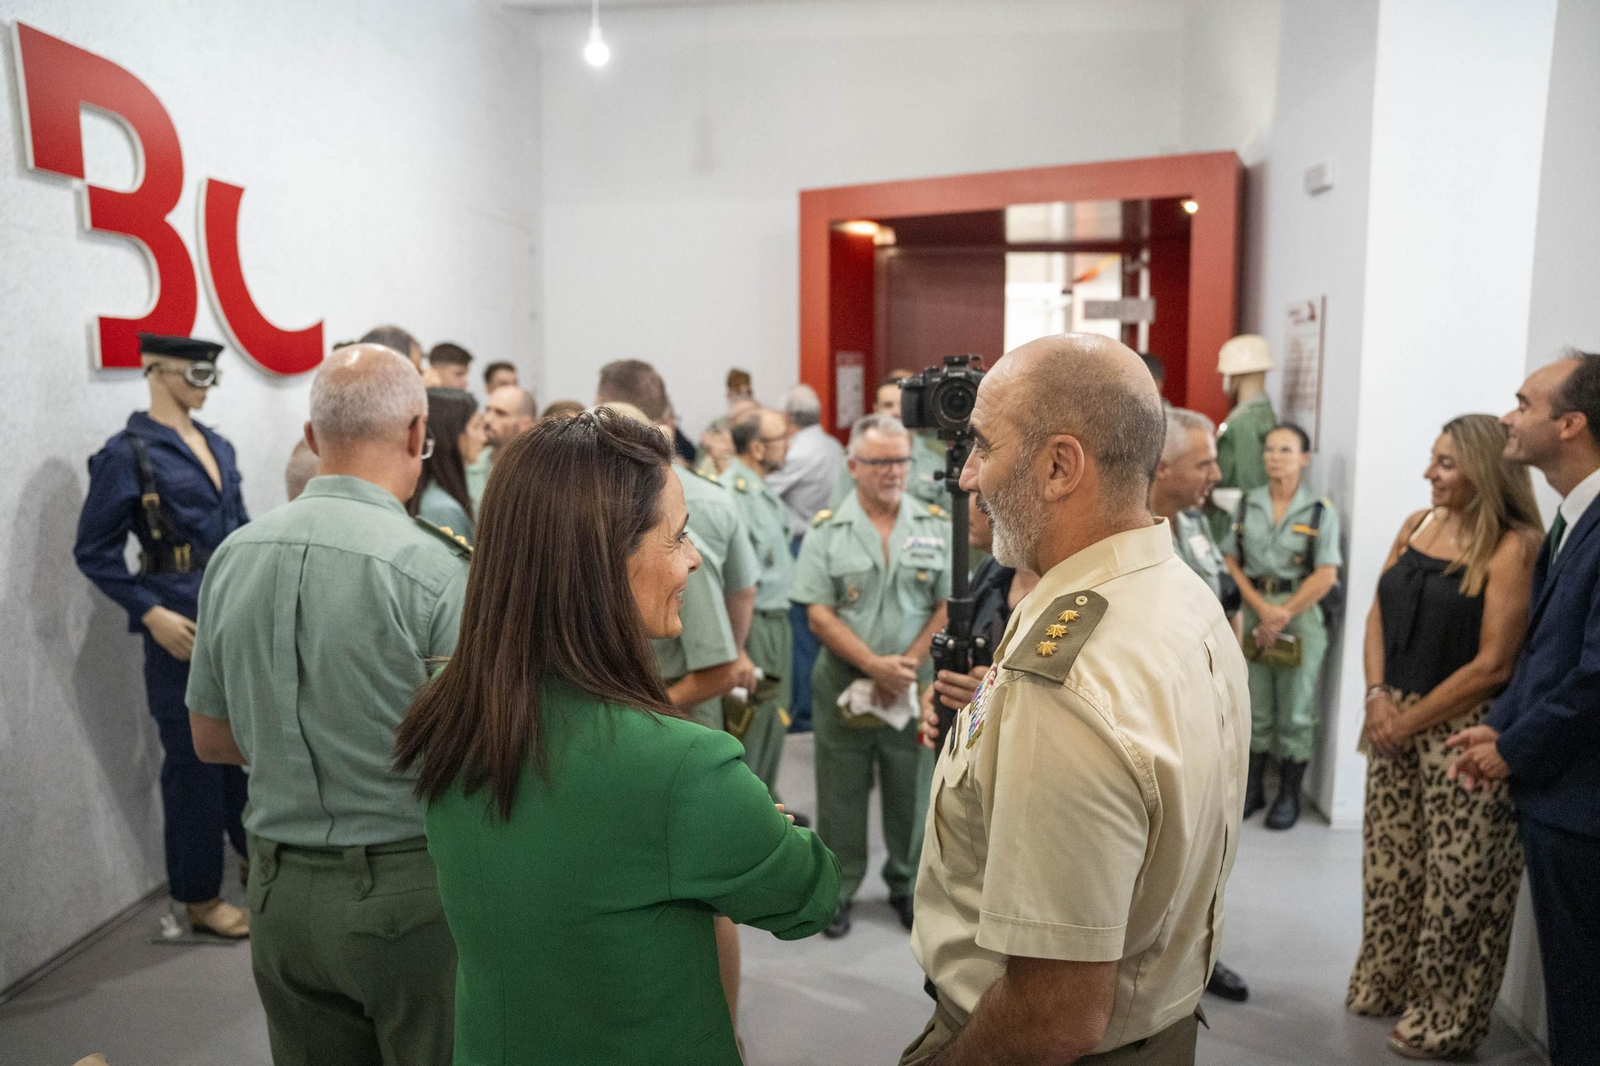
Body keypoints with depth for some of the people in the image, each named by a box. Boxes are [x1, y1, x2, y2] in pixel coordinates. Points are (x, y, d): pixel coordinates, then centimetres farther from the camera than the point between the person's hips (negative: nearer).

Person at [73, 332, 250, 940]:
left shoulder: (218, 447, 12)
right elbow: (94, 552, -7)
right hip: (183, 632, -6)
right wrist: (152, 614, -14)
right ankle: (199, 900, 21)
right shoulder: (128, 453, -7)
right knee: (194, 763, 5)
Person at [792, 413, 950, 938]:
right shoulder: (826, 531, -3)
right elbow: (819, 615, -8)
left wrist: (907, 665, -12)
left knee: (911, 791, 13)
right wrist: (875, 666, -17)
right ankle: (836, 888, 27)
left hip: (915, 685, 1)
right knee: (840, 793, 10)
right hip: (842, 684, -1)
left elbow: (948, 607, -1)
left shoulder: (935, 526, 1)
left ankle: (907, 885, 33)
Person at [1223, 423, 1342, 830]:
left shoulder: (1321, 512, -2)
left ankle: (1289, 795, 18)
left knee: (1295, 712, 6)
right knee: (1255, 708, 11)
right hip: (1253, 612, 3)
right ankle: (1253, 788, 23)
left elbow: (1325, 576, -7)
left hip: (1300, 615, -2)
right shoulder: (1247, 506, 6)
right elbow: (1232, 562, 2)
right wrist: (1262, 608, -10)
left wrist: (1283, 614, -11)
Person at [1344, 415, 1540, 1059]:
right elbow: (1378, 616, 9)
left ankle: (1445, 1019, 23)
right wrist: (1377, 696, -4)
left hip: (1463, 732, -6)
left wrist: (1411, 720, -11)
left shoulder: (1515, 546, -13)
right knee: (1390, 861, 16)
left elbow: (1493, 664, -15)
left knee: (1455, 876, 6)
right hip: (1394, 722, 6)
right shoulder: (1418, 524, 7)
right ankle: (1388, 985, 34)